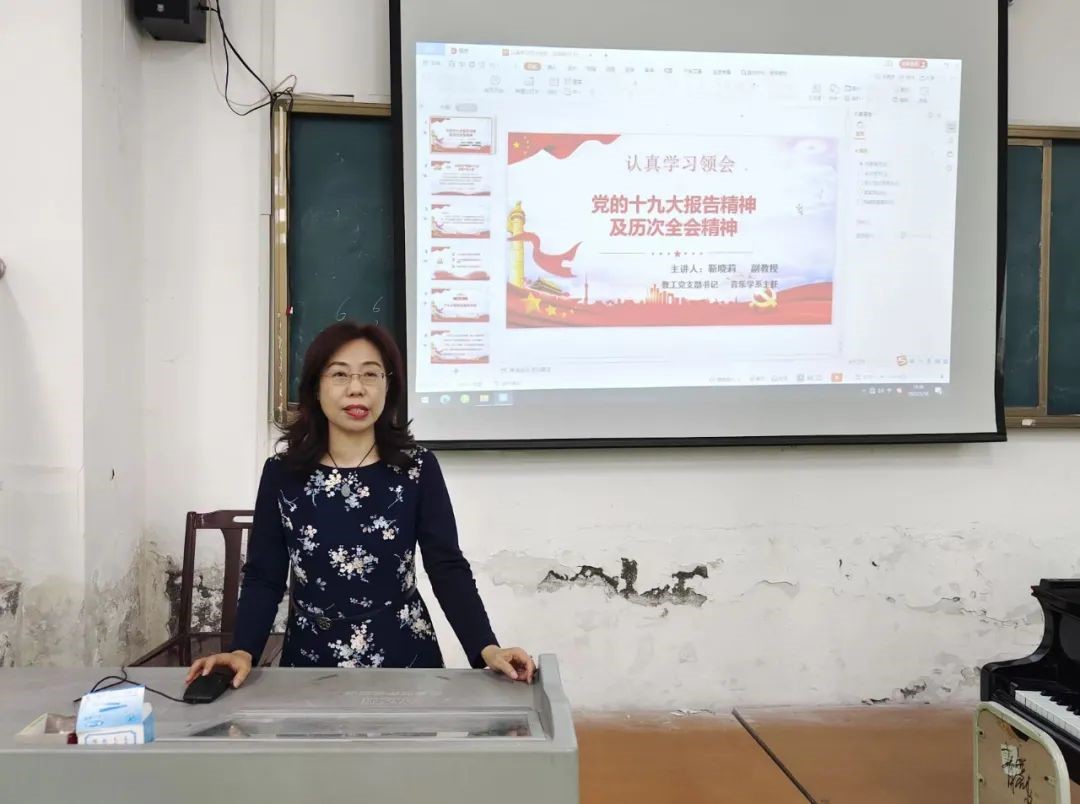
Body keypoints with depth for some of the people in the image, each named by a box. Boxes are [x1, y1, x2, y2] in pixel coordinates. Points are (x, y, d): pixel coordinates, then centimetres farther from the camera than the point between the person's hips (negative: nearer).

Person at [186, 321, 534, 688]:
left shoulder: (418, 467, -4)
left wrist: (486, 648, -20)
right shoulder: (281, 473, -2)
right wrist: (243, 650, -18)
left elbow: (448, 568, -7)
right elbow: (264, 577, -1)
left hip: (404, 659, -1)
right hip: (311, 661, 1)